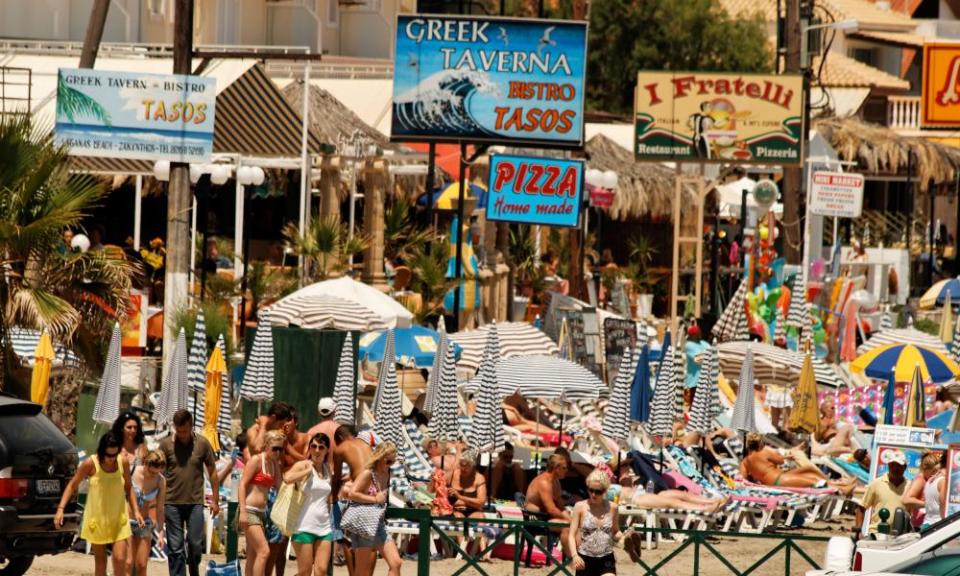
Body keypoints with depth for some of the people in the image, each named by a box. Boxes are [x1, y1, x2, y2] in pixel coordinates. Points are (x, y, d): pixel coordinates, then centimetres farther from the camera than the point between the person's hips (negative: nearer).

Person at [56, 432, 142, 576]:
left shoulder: (123, 463, -5)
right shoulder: (91, 464, -12)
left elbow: (128, 489, 10)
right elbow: (72, 485, -4)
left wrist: (136, 511, 2)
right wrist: (61, 508, -13)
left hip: (119, 519, 1)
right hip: (97, 519, -1)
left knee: (120, 559, -11)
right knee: (100, 562, 7)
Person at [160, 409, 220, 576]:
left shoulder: (202, 443, 1)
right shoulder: (166, 444, 0)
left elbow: (212, 473, 8)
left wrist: (215, 500, 7)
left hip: (195, 503, 0)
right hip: (172, 503, 0)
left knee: (196, 544, 0)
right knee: (175, 548, 1)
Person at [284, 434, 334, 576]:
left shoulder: (327, 469, 13)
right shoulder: (303, 465, -5)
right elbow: (288, 478, -27)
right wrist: (308, 471, -16)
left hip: (324, 526, 5)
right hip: (305, 525, -5)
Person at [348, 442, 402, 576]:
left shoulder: (386, 475, 10)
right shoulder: (368, 474, -13)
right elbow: (352, 494, -24)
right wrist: (375, 499, -19)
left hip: (379, 524, 7)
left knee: (395, 563, -4)